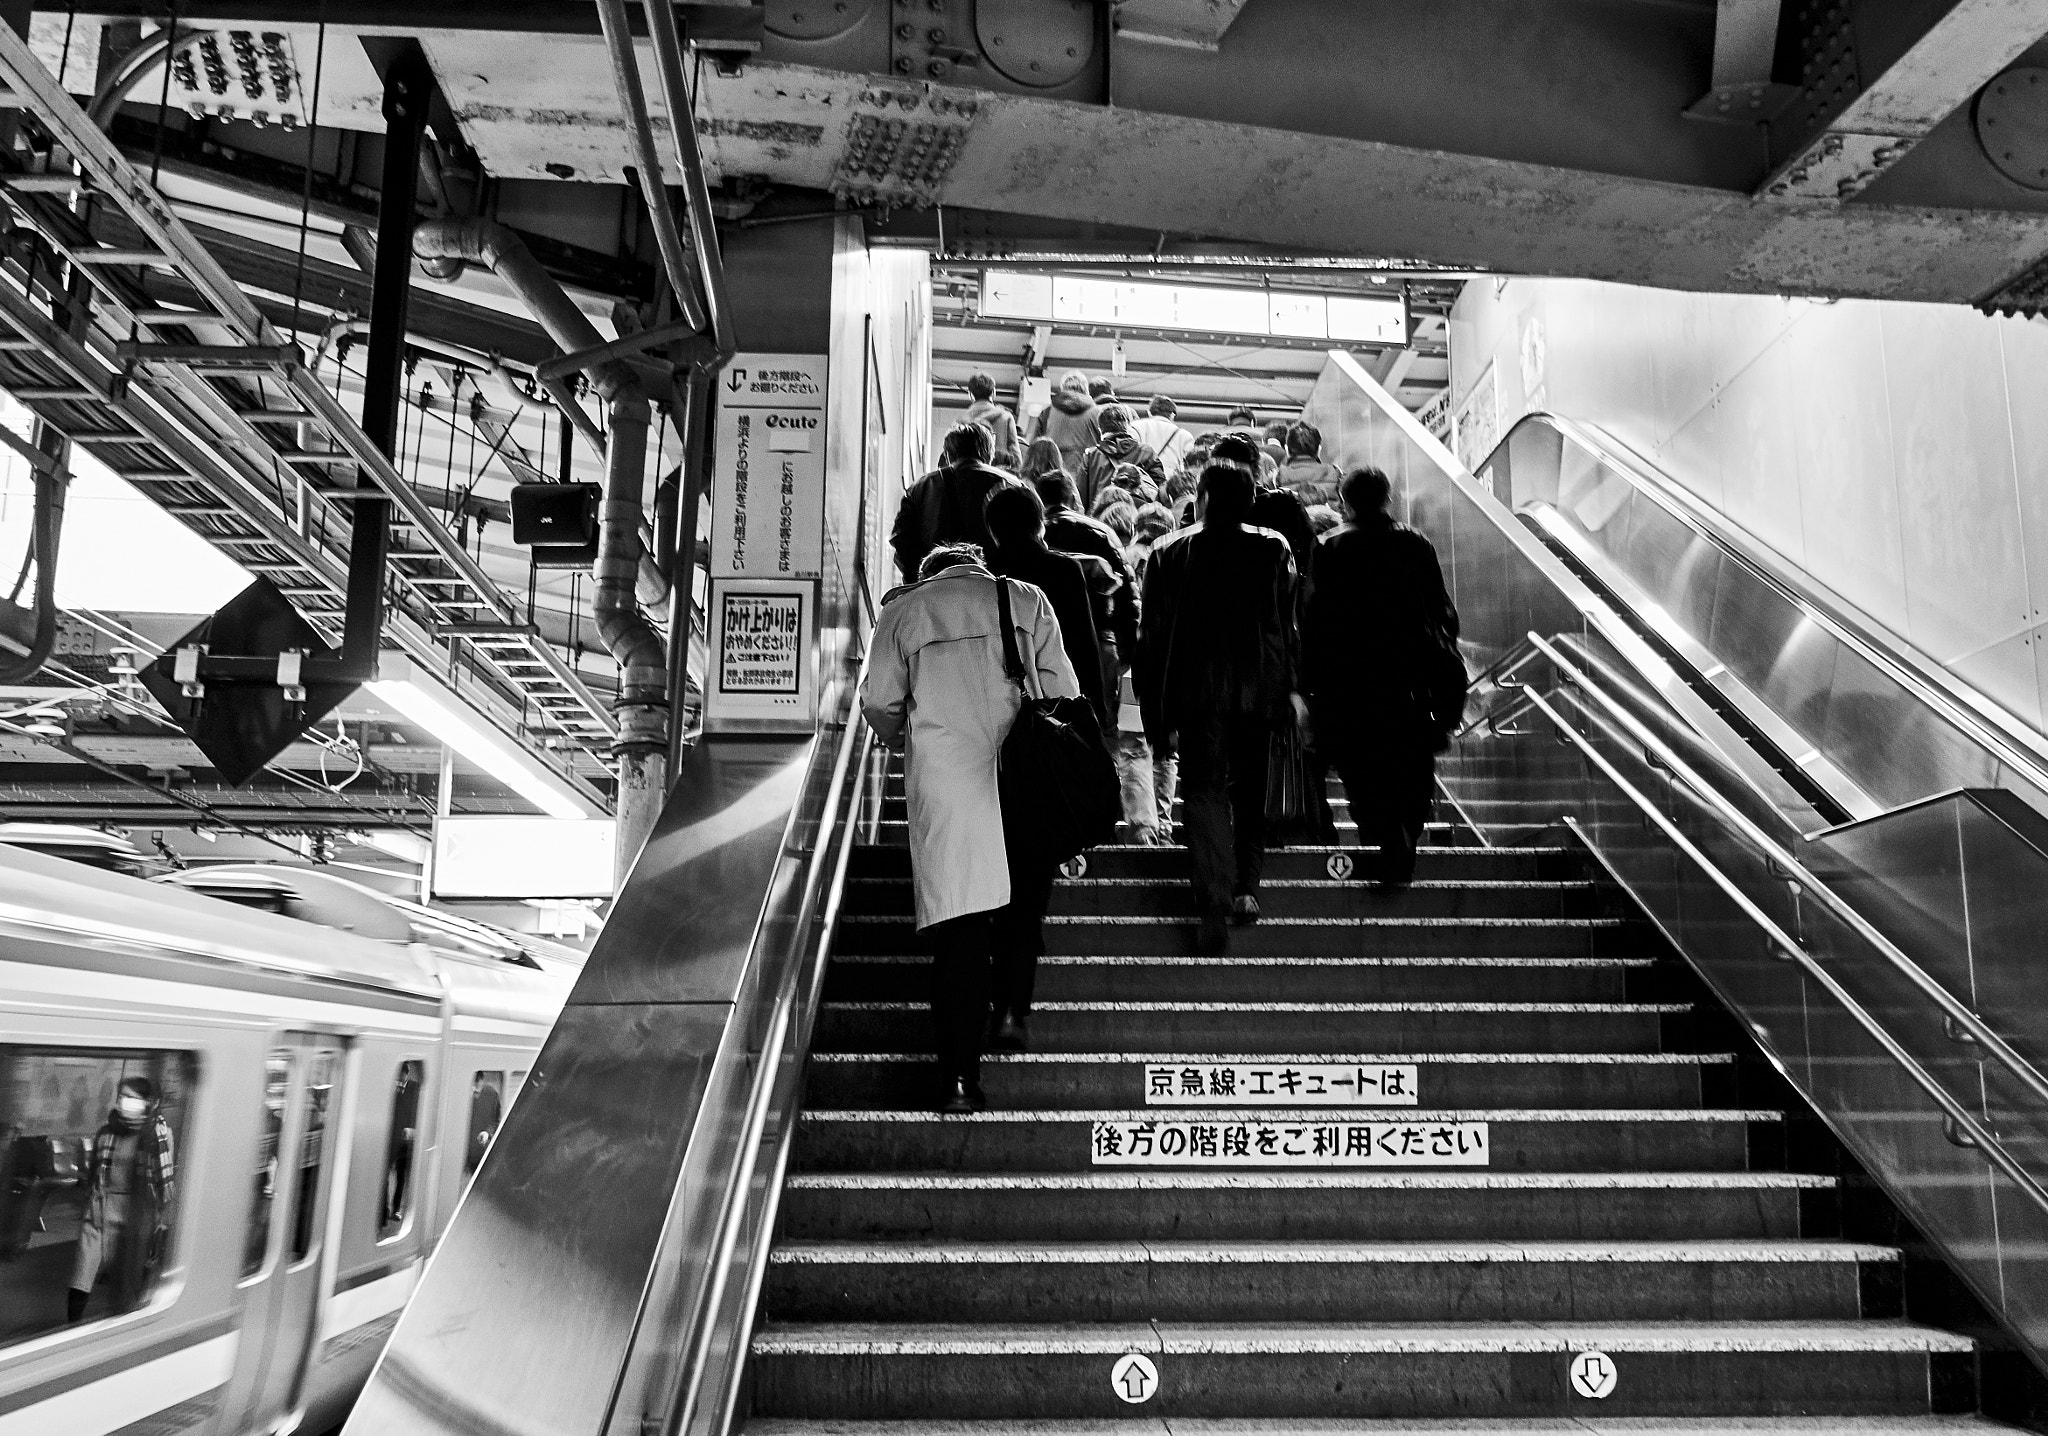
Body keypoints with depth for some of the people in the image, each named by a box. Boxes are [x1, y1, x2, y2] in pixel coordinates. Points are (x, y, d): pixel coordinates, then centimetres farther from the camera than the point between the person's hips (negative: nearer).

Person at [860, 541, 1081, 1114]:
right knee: (1024, 902, 24)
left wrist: (903, 742, 28)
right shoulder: (1027, 600, 13)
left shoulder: (902, 609, 13)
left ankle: (959, 1076, -2)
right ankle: (1012, 1008, 17)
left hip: (941, 776, 0)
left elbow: (877, 701, 8)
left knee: (957, 923, 0)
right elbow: (1063, 692, 8)